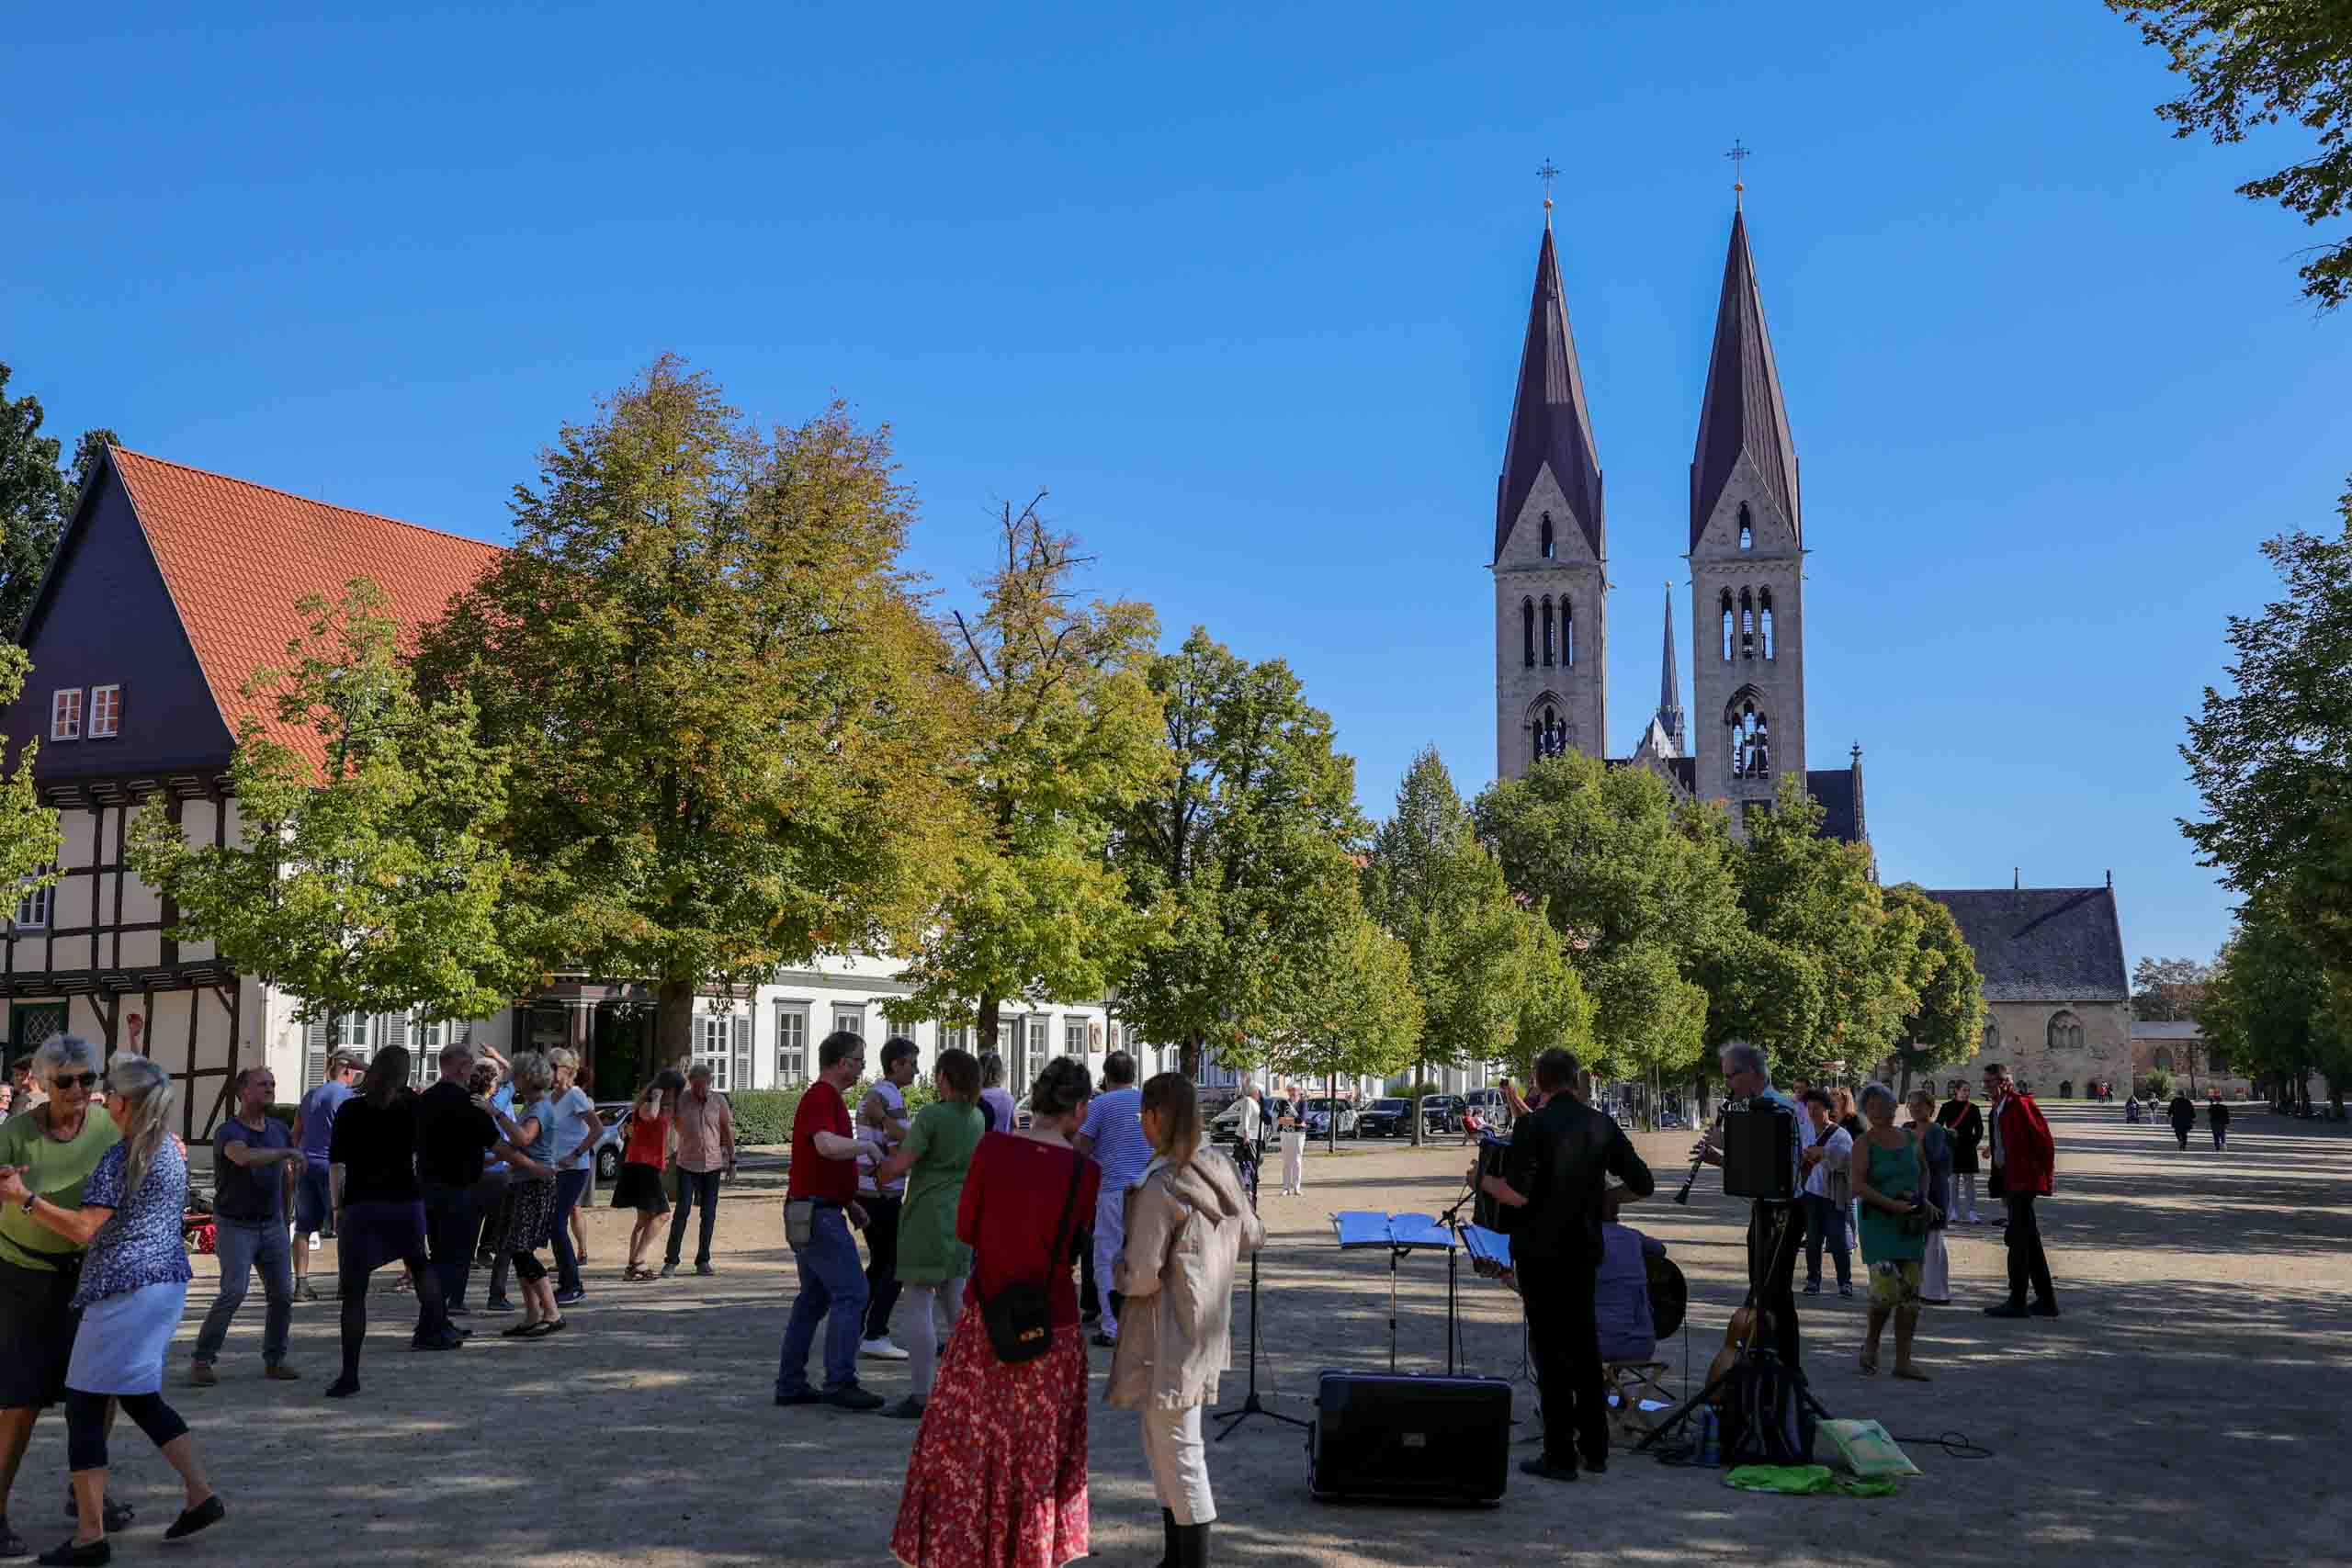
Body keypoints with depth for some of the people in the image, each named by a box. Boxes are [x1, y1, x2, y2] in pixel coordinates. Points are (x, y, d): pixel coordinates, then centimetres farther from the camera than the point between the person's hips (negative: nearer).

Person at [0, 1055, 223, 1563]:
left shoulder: (120, 1156, -14)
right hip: (169, 1279, 9)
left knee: (84, 1405, -2)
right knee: (140, 1398, 19)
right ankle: (201, 1496, 13)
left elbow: (84, 1227, -20)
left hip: (124, 1288, -9)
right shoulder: (171, 1149, 13)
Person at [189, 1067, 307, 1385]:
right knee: (234, 1292, -18)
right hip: (235, 1225, -6)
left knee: (282, 1294, 1)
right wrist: (286, 1152, -34)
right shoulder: (228, 1131, -13)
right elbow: (244, 1156, -37)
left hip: (272, 1224, 6)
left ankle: (274, 1360, 14)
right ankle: (201, 1361, -8)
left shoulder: (279, 1129, 8)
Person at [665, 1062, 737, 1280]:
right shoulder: (681, 1101, -5)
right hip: (687, 1165, -2)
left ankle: (703, 1261, 12)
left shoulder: (719, 1101, 1)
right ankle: (671, 1261, -2)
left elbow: (727, 1131, 8)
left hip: (713, 1164, 2)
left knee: (709, 1214, 4)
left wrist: (732, 1160, 8)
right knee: (682, 1211, -7)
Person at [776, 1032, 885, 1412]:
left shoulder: (828, 1097, 18)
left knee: (814, 1298, 12)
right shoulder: (821, 1097, -15)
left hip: (811, 1213, 11)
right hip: (817, 1213, -11)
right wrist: (867, 1146, -18)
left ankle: (790, 1384, 15)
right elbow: (826, 1146, -35)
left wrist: (849, 1202, 22)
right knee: (851, 1293, -9)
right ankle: (840, 1383, -8)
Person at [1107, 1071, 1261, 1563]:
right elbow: (1251, 1237, 13)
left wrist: (1115, 1263, -3)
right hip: (1208, 1332, 9)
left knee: (1178, 1452, 2)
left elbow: (1141, 1278, -22)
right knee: (1162, 1444, 21)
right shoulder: (1221, 1169, 1)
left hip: (1169, 1339, -9)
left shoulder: (1159, 1188, -23)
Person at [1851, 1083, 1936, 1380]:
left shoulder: (1911, 1138, 9)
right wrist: (1892, 1204, -24)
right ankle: (1871, 1341, 13)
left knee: (1910, 1294, 3)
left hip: (1911, 1225, 5)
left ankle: (1903, 1361, 11)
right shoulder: (1864, 1143, -7)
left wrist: (1923, 1199, 10)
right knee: (1886, 1291, -15)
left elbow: (1924, 1170, 26)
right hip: (1878, 1223, -5)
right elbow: (1858, 1186, -17)